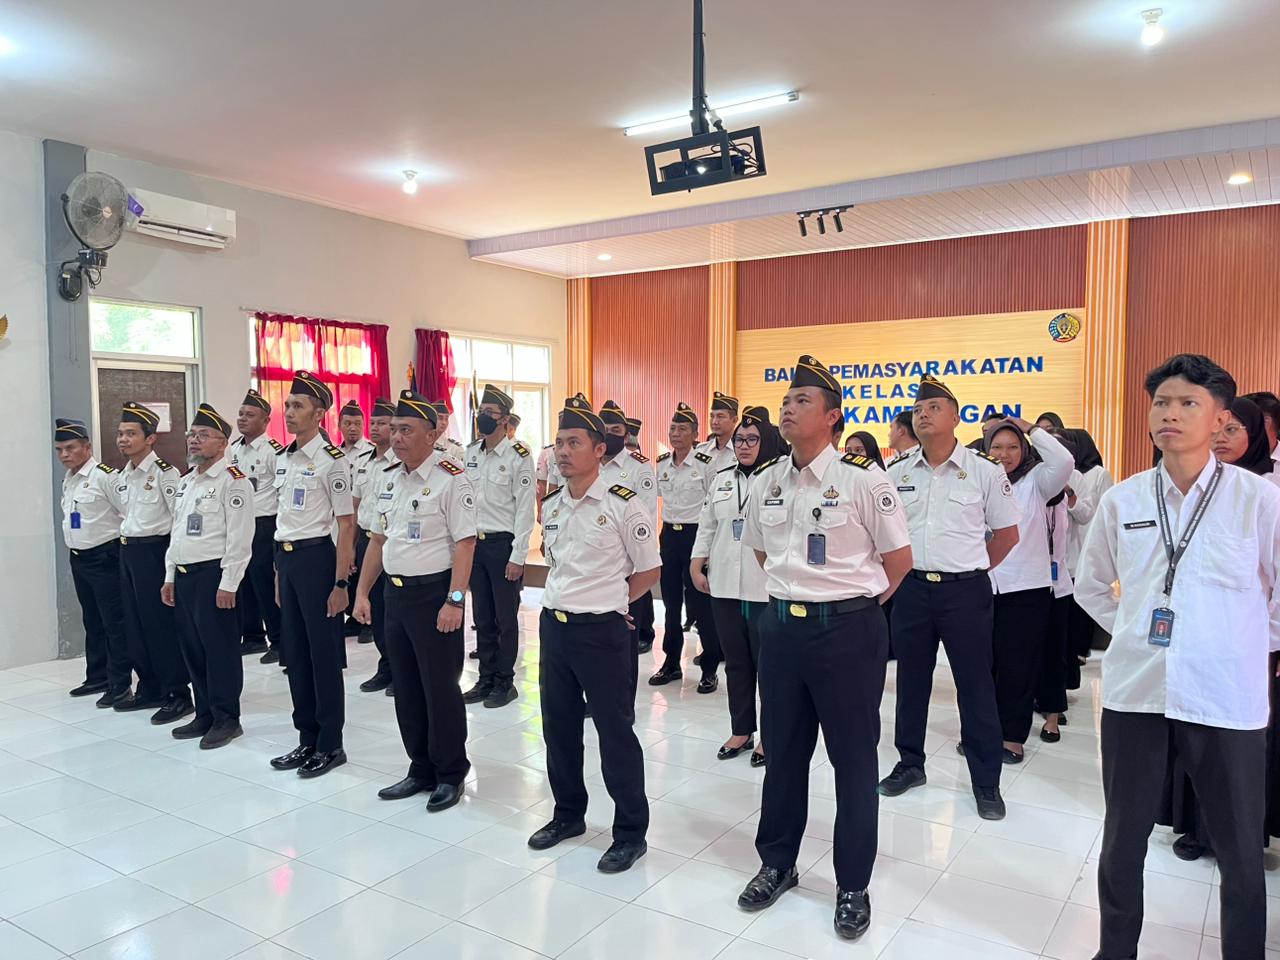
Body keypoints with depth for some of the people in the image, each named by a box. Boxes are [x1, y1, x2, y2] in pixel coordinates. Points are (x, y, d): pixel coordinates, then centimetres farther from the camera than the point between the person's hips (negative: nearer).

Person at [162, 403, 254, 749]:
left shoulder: (233, 480, -11)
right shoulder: (185, 482, 17)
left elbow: (239, 536, -16)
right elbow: (177, 531, 22)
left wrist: (228, 584, -19)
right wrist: (170, 577, 17)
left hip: (213, 575, -9)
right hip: (184, 576, 9)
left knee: (220, 649, -1)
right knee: (192, 648, 14)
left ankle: (226, 719, 10)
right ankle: (205, 714, 26)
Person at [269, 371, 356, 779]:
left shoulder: (331, 459, -12)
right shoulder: (282, 458, 11)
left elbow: (346, 526, -13)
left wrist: (340, 583, -15)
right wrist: (279, 571, 18)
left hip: (316, 557, -8)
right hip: (285, 558, 8)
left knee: (324, 653, 1)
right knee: (295, 651, 13)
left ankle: (330, 744, 15)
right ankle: (307, 739, 26)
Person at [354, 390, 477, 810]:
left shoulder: (450, 479, -13)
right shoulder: (389, 478, 10)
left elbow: (464, 543, -17)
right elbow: (379, 539, 16)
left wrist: (455, 601, -22)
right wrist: (362, 592, 14)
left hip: (434, 592, -7)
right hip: (394, 591, 8)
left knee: (440, 687, 2)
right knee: (406, 687, 15)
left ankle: (450, 775, 19)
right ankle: (421, 770, 30)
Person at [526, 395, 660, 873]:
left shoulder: (622, 504, -13)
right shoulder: (550, 506, 6)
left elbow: (648, 570, -5)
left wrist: (606, 601, 2)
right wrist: (567, 599, 8)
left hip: (601, 631, -7)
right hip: (553, 625, 7)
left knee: (615, 730, 4)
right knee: (558, 725, 17)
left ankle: (631, 832, 19)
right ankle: (568, 814, 37)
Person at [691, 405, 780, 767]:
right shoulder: (722, 479, 14)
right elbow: (707, 526, 17)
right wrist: (696, 566, 11)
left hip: (766, 588, -6)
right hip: (724, 585, 6)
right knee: (736, 661, 14)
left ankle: (769, 736, 18)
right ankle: (741, 731, 27)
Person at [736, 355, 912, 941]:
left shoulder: (862, 478, -12)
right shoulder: (765, 483, 4)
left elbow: (899, 557, -4)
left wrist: (856, 599, 5)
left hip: (848, 631, -5)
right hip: (781, 626, 5)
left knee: (853, 758, 8)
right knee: (783, 751, 17)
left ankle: (853, 886, 27)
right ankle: (777, 864, 36)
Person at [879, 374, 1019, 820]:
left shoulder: (986, 471, -5)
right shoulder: (897, 472, 3)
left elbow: (1007, 533, 4)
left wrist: (970, 569, 5)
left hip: (965, 590, -3)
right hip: (911, 587, 3)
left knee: (976, 686, 5)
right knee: (910, 681, 13)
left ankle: (986, 782, 18)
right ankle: (910, 763, 29)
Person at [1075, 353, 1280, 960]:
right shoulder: (1122, 500, 2)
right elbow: (1091, 587, 16)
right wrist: (1134, 633, 8)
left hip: (1226, 698, -2)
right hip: (1134, 690, 3)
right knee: (1122, 839, 15)